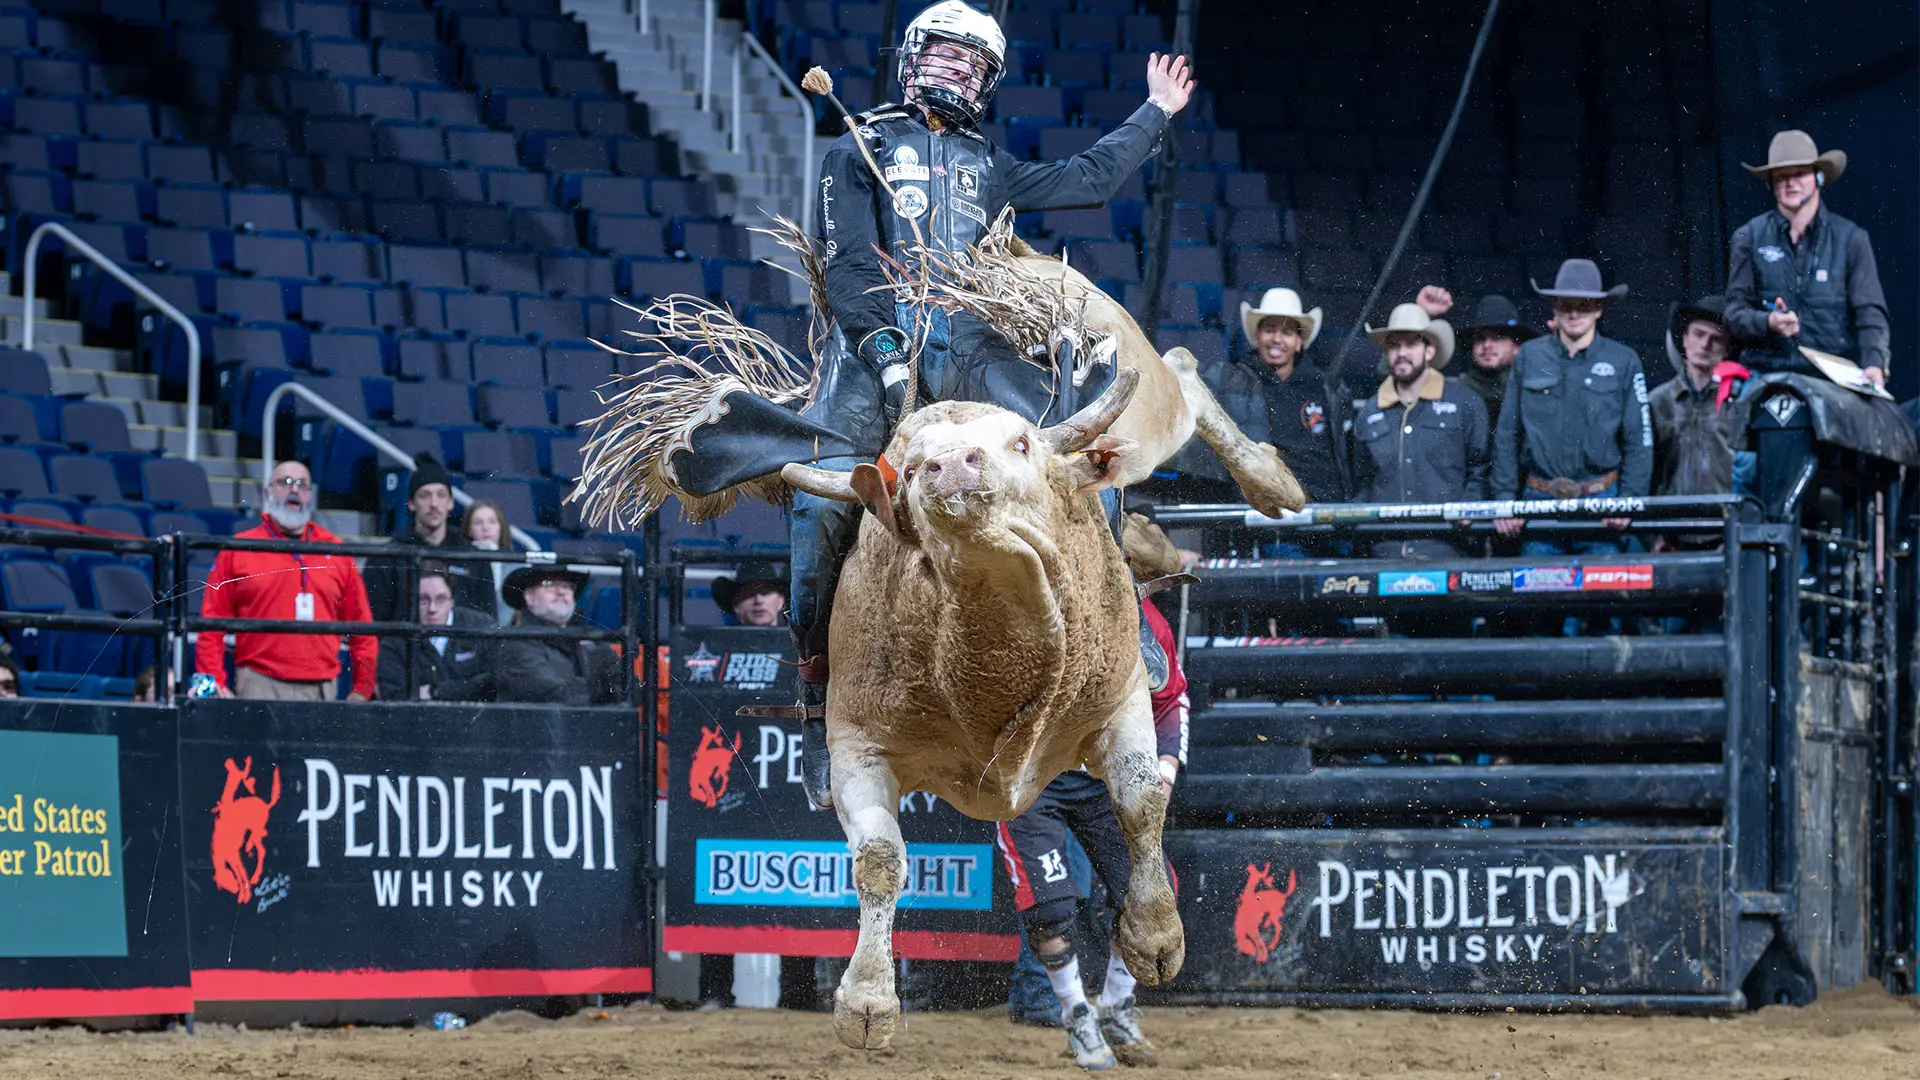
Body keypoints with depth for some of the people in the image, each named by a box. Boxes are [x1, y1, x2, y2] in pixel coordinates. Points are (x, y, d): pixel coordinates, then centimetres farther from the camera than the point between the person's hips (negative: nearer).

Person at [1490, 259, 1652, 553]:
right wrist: (1505, 500, 2)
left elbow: (1639, 442, 5)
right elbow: (1507, 437, 11)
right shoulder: (1528, 358, 9)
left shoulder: (1624, 362, 6)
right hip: (1539, 503, 1)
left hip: (1601, 502, -1)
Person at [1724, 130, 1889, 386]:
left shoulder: (1850, 238, 11)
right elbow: (1735, 312, 10)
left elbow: (1870, 312, 6)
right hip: (1769, 374, 0)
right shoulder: (1748, 239, 13)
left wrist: (1874, 363, -13)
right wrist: (1767, 323, -13)